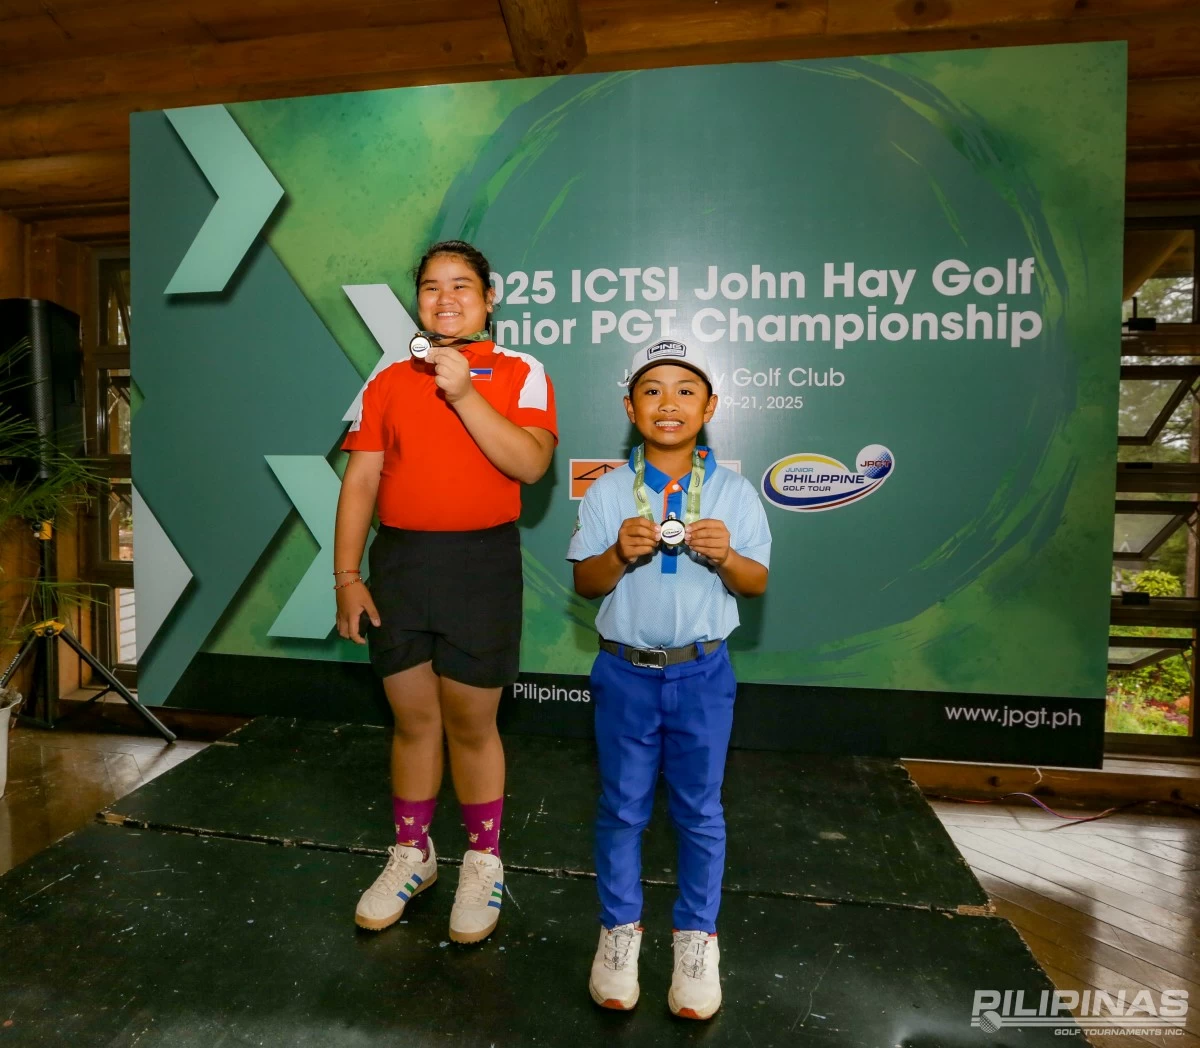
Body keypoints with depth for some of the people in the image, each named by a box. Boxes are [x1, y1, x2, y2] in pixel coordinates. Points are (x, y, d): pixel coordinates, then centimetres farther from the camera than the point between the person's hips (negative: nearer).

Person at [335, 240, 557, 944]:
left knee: (470, 725, 6)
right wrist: (347, 576, 2)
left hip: (480, 562, -3)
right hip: (397, 561, 3)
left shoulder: (521, 372, 2)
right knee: (412, 720, 13)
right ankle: (411, 855, 34)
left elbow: (531, 463, -13)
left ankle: (484, 863, 29)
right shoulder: (389, 380, 11)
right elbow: (360, 480, 7)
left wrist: (463, 393, -17)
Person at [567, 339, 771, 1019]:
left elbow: (758, 583, 0)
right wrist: (620, 553, -21)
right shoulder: (608, 492, -2)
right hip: (626, 672, 1)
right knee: (623, 807, 14)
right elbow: (585, 584, -1)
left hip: (702, 673, 0)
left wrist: (726, 555, -21)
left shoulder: (734, 492, -2)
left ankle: (698, 933, 36)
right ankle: (620, 926, 36)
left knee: (700, 810, 14)